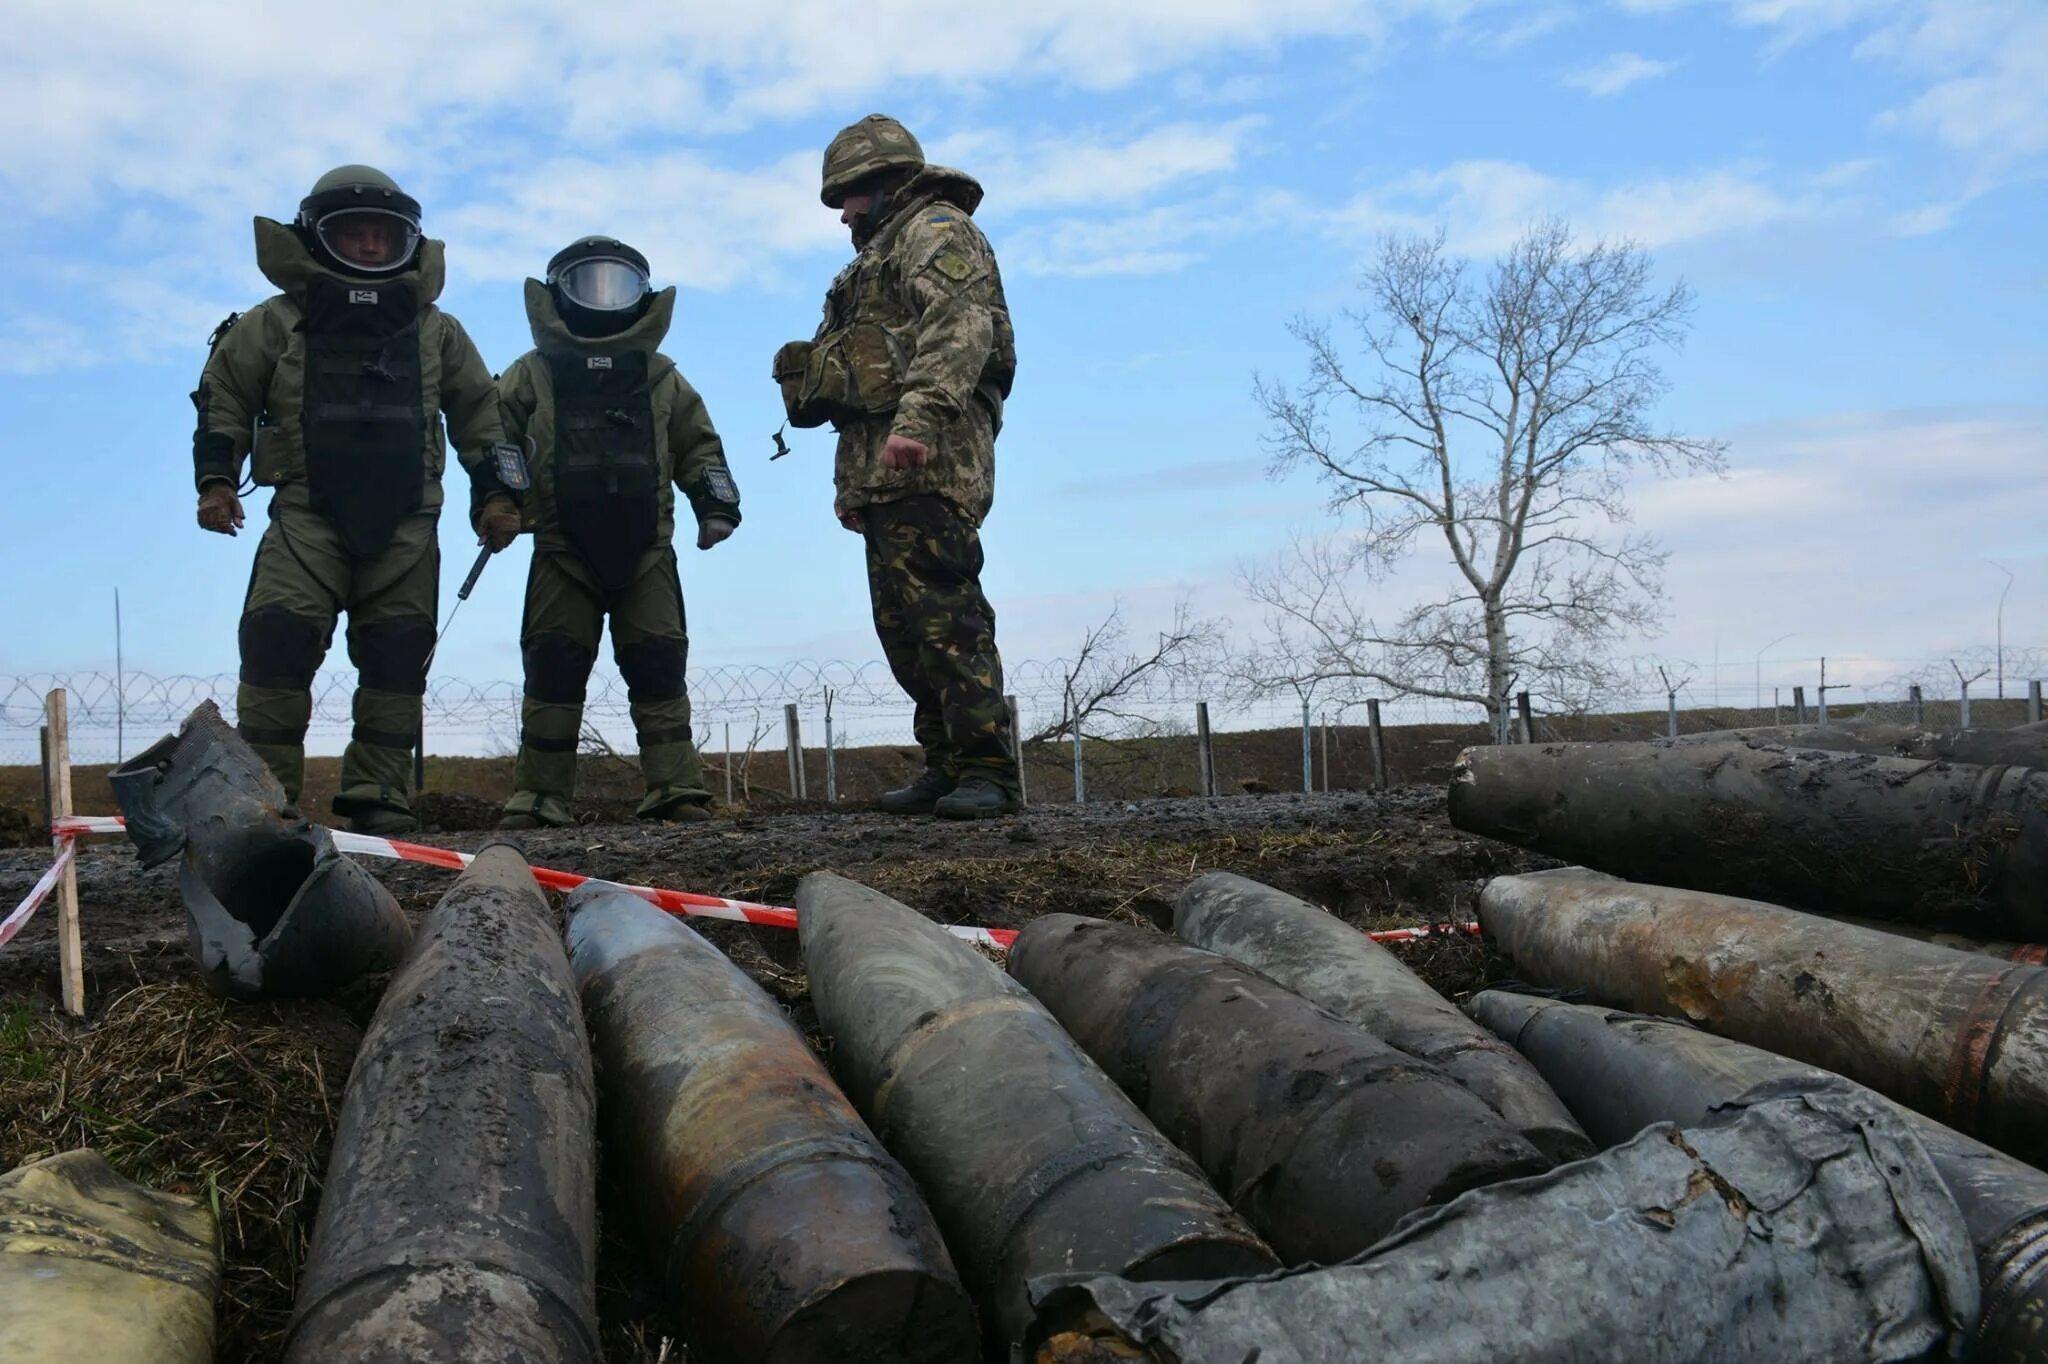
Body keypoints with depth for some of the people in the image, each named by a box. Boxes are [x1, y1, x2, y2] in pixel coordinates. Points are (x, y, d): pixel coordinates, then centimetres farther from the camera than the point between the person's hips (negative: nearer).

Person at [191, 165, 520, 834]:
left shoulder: (436, 333, 14)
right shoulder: (276, 325, 8)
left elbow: (479, 413, 19)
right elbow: (224, 399, 13)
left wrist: (494, 493, 11)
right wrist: (216, 478, 3)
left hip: (405, 526, 2)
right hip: (306, 515, -1)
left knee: (396, 659, -2)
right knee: (277, 643, -14)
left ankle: (378, 798, 4)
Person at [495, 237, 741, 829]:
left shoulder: (662, 378, 15)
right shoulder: (532, 375, 11)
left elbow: (698, 446, 18)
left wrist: (715, 503, 4)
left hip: (646, 552, 1)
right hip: (562, 552, -1)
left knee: (658, 669, -3)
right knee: (553, 670, -1)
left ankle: (675, 787, -2)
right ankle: (540, 795, 4)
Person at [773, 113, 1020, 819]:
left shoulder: (937, 229, 2)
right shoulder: (884, 254, 33)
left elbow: (959, 327, -17)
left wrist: (918, 417, -31)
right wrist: (852, 483, 25)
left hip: (926, 462, -10)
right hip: (885, 471, 10)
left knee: (944, 614, -16)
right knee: (902, 625, 7)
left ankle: (986, 773, -16)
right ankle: (947, 767, 11)